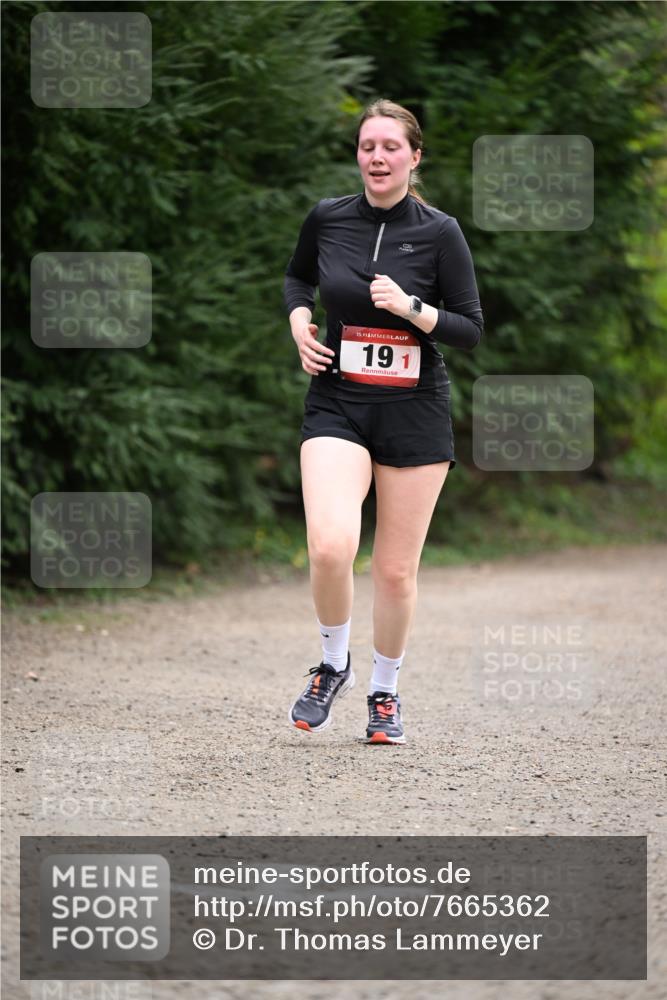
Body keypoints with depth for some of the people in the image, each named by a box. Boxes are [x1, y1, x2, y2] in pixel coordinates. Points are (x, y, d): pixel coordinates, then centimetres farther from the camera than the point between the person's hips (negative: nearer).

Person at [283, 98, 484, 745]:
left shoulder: (439, 232, -4)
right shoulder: (326, 218, 2)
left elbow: (471, 329, -2)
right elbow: (297, 277, 22)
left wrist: (410, 307, -17)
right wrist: (299, 320, 2)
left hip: (415, 411, -1)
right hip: (337, 405, 1)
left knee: (397, 569, 4)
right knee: (330, 546, -22)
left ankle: (385, 693, 25)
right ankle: (333, 665, 4)